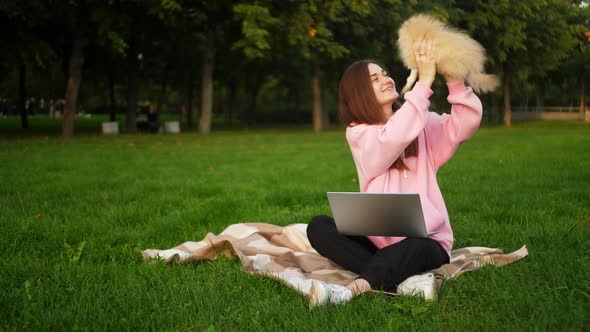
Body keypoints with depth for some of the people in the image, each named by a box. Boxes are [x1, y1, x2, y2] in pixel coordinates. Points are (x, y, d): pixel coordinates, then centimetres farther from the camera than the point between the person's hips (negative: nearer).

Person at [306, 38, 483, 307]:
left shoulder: (423, 124, 6)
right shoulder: (358, 133, -2)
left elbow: (466, 123, -12)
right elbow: (394, 139, -24)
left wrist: (453, 78, -25)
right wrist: (424, 81, -27)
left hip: (426, 243, 0)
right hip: (378, 242, 1)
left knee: (414, 249, -35)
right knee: (319, 227, -24)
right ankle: (404, 282, -33)